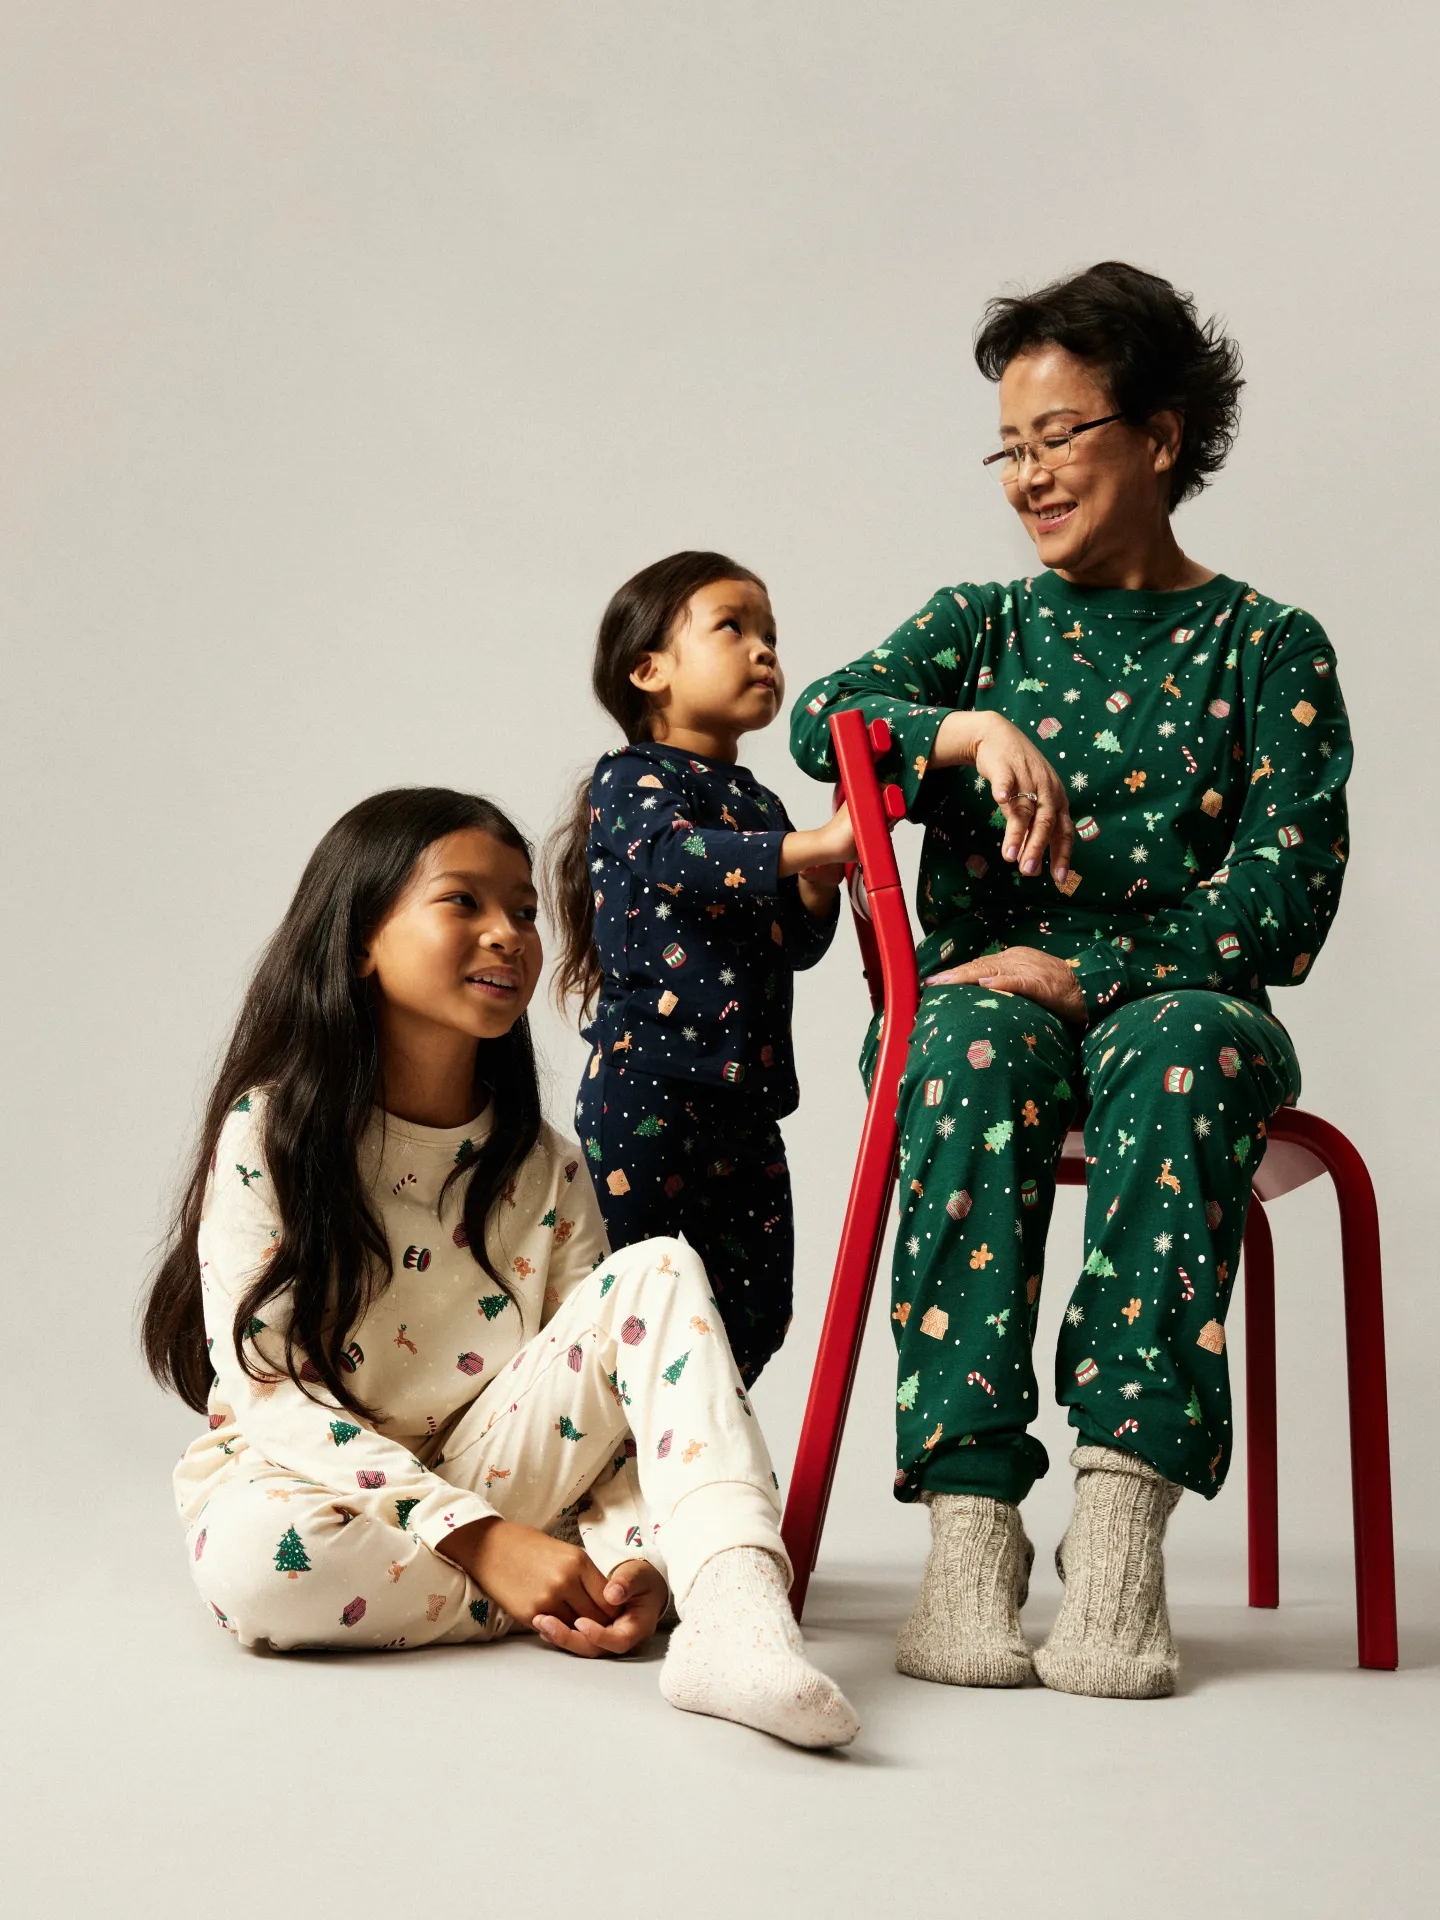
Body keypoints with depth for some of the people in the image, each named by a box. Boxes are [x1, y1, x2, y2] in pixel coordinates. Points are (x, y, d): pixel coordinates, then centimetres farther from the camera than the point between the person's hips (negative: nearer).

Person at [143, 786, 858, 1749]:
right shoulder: (269, 1133, -10)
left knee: (659, 1273, -16)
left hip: (487, 1472, 3)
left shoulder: (543, 1166, 2)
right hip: (310, 1482, -3)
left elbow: (607, 1402, -1)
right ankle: (568, 1615, -18)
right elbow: (271, 1391, -17)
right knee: (253, 1555, -40)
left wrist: (638, 1555, -24)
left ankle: (736, 1615, -37)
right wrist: (483, 1541, -27)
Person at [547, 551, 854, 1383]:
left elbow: (799, 944, 16)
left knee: (754, 1310, 11)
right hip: (646, 1087, -8)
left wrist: (822, 877, -5)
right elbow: (671, 855, -27)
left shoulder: (758, 802, 19)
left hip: (743, 1099, 8)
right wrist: (810, 846, -34)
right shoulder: (634, 781, -4)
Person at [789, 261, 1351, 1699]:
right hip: (982, 985, 2)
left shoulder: (1267, 646, 8)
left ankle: (1121, 1516, -43)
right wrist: (975, 730, -23)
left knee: (1181, 1053, -37)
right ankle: (970, 1516, -40)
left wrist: (1085, 969, -16)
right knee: (976, 1048, -35)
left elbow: (1286, 898, -4)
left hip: (1179, 995, -1)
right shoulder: (983, 624, 17)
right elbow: (825, 714, -3)